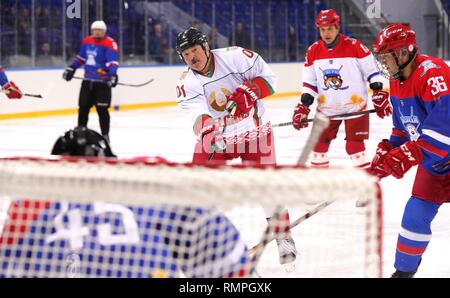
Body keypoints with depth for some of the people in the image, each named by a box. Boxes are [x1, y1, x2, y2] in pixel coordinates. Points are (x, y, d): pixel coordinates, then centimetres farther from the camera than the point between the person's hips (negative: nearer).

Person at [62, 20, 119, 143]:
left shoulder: (109, 43, -12)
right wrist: (71, 69, 18)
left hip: (102, 82, -6)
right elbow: (81, 57, 21)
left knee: (102, 109, -6)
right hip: (88, 81, 6)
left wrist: (113, 74, -34)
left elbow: (112, 61, -20)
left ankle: (105, 135, 4)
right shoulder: (87, 41, 9)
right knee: (83, 107, 10)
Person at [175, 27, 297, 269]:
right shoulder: (187, 83, -11)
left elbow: (268, 77, -11)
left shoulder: (235, 57, -16)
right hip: (217, 135, 3)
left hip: (254, 129, -2)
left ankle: (284, 237, 6)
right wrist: (205, 128, -49)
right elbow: (198, 114, -27)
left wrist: (248, 92, -29)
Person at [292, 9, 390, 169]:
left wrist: (379, 96, -10)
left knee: (355, 144, -7)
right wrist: (303, 107, -1)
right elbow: (309, 83, 6)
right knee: (320, 140, 8)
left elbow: (372, 72, -7)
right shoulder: (313, 51, -1)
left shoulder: (354, 46, -14)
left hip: (355, 106, -4)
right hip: (326, 107, 4)